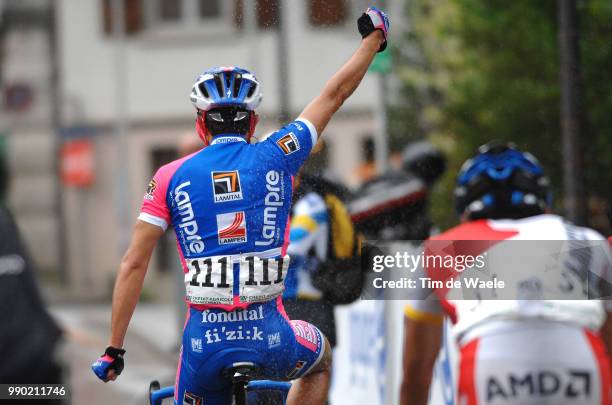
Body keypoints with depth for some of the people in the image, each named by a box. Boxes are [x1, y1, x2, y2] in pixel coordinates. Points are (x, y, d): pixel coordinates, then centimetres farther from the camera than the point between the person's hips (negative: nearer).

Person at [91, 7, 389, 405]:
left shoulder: (172, 177, 3)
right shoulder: (275, 158, 3)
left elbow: (134, 263, -1)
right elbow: (335, 93, 15)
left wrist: (114, 349, 5)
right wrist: (373, 36, 31)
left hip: (205, 341, 0)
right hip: (269, 339, 1)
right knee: (319, 360, 34)